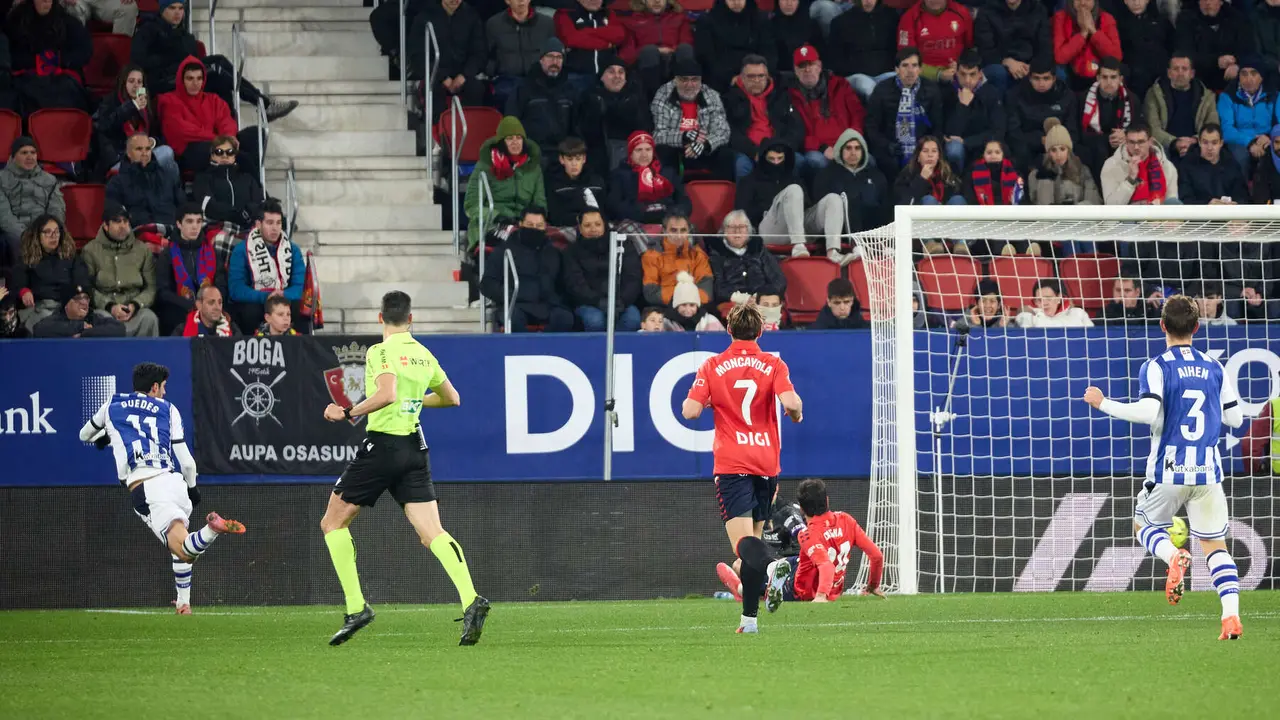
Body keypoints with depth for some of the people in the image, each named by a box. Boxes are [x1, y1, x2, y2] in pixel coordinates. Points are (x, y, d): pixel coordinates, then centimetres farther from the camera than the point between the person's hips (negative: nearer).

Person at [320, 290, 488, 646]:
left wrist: (348, 413, -17)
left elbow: (387, 393, -26)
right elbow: (451, 398, 24)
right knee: (433, 533, -2)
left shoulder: (381, 352, -9)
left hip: (382, 445, -6)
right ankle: (471, 600, -25)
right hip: (415, 449, 6)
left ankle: (356, 608, 2)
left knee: (333, 523, 10)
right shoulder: (424, 355, 12)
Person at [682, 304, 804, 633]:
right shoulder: (773, 365, 2)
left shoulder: (712, 367, 2)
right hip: (766, 463, 2)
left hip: (731, 465, -2)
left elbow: (690, 411, -5)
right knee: (754, 536, 14)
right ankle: (749, 616, 12)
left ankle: (771, 567, -47)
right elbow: (790, 402, -13)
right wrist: (796, 414, 10)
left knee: (743, 540, -13)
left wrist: (700, 398, 18)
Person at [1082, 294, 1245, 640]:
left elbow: (1149, 412, -20)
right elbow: (1235, 418, 10)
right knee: (1216, 545, 9)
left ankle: (1174, 556, -13)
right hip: (1208, 470, 3)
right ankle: (1231, 616, -10)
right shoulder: (1215, 368, 6)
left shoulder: (1156, 368, -7)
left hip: (1168, 470, -3)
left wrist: (1103, 404, -9)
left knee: (1144, 525, 21)